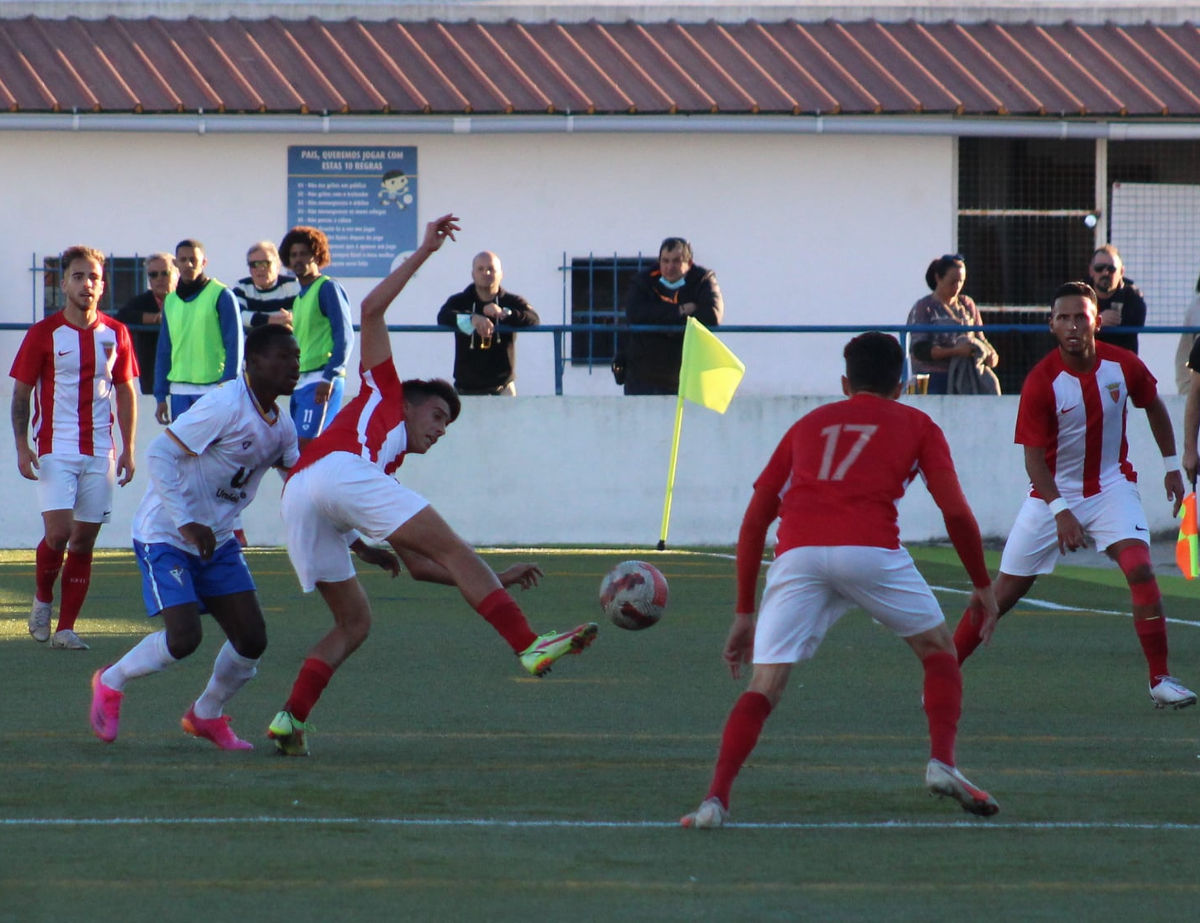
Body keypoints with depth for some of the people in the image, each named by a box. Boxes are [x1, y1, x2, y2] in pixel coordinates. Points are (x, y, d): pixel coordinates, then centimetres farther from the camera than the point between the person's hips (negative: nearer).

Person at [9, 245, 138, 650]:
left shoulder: (116, 334, 7)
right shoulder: (43, 334, -3)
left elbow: (125, 392, 15)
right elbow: (20, 393, 0)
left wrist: (128, 449, 9)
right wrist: (22, 447, -9)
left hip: (100, 453, 3)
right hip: (56, 449, -3)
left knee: (84, 540, 2)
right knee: (58, 532, -15)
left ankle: (66, 628, 8)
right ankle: (42, 598, 13)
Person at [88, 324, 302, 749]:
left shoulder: (280, 427, 6)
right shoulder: (225, 407, -20)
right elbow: (158, 455, -22)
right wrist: (186, 523, -26)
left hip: (216, 541, 8)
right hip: (165, 536, -8)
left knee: (251, 639, -3)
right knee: (184, 638, -20)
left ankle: (207, 714, 22)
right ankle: (111, 682, 9)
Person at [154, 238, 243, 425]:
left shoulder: (221, 296, -2)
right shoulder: (171, 301, 13)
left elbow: (234, 346, -5)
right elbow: (163, 351, 16)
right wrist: (160, 396, 11)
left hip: (213, 388, -5)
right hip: (180, 390, 5)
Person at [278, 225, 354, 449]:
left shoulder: (328, 288, -5)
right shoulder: (300, 296, 21)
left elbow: (344, 337, -13)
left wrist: (329, 377, -20)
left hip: (320, 381, -9)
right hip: (300, 383, 9)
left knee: (306, 444, -18)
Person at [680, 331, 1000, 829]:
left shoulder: (809, 424, 30)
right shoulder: (916, 425, 23)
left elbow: (754, 520, 26)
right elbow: (955, 511, 12)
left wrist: (744, 611, 29)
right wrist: (982, 585, 26)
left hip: (796, 553, 2)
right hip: (869, 547, -2)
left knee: (765, 685, 3)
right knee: (938, 651, 21)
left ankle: (716, 797, -14)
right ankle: (941, 763, 5)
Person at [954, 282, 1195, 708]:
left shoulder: (1123, 365, -10)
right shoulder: (1041, 382, -19)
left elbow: (1153, 406, 12)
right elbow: (1033, 456, -18)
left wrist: (1171, 465, 14)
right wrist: (1060, 511, -29)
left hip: (1112, 486, 1)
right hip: (1055, 493, -1)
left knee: (1140, 570, -20)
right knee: (1007, 589, 2)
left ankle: (1160, 680, -13)